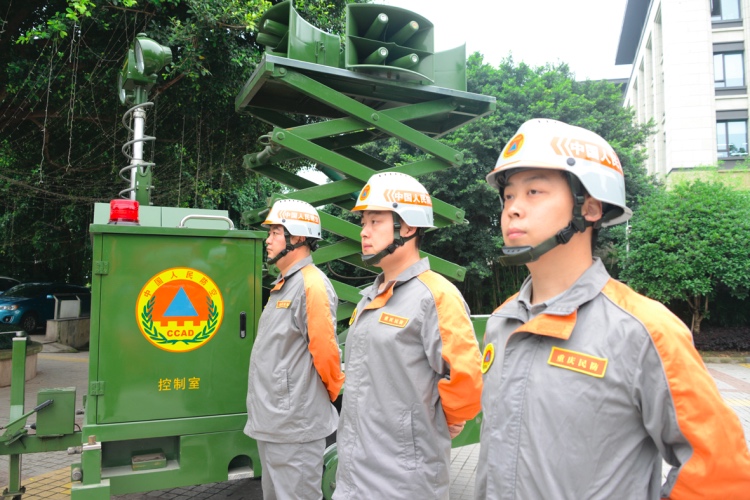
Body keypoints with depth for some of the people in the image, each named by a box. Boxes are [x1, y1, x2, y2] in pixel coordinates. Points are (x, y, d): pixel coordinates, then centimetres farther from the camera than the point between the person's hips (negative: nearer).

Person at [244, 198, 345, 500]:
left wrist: (333, 392, -5)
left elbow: (325, 350, -20)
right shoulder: (283, 285, 13)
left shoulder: (311, 285, -19)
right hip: (272, 420, 10)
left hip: (295, 423, -10)